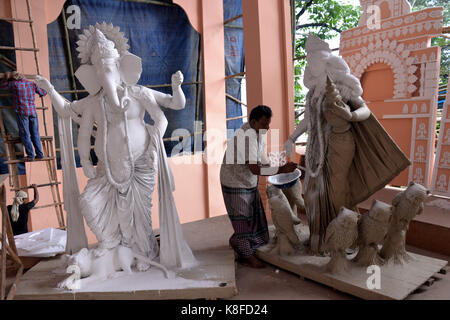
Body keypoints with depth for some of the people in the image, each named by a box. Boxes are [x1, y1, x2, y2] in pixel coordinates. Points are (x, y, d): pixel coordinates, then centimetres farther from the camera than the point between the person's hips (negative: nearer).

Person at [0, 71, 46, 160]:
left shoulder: (14, 84, 1)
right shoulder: (32, 83, 8)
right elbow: (43, 93, 18)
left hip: (22, 112, -3)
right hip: (33, 111, 3)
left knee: (25, 134, 0)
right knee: (35, 134, 7)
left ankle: (30, 155, -3)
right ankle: (39, 154, 5)